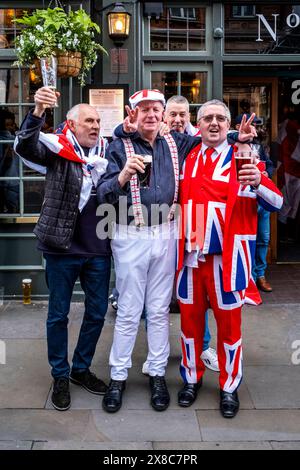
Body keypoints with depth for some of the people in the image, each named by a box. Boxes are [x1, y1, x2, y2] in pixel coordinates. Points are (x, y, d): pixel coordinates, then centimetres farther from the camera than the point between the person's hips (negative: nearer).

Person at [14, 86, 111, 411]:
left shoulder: (107, 153, 7)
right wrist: (38, 112, -38)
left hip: (98, 249, 4)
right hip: (62, 247, -4)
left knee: (97, 312, 13)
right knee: (58, 314, 8)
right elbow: (24, 146, -21)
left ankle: (81, 369, 33)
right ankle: (60, 376, 26)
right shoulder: (57, 149, -5)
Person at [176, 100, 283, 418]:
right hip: (189, 255, 4)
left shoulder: (244, 158, -2)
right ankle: (192, 378, 31)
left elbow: (277, 203, -9)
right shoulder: (187, 158, 10)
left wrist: (258, 182, -28)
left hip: (226, 257, -3)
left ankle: (229, 387, 23)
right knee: (190, 319, 12)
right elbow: (178, 199, 23)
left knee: (228, 323, 6)